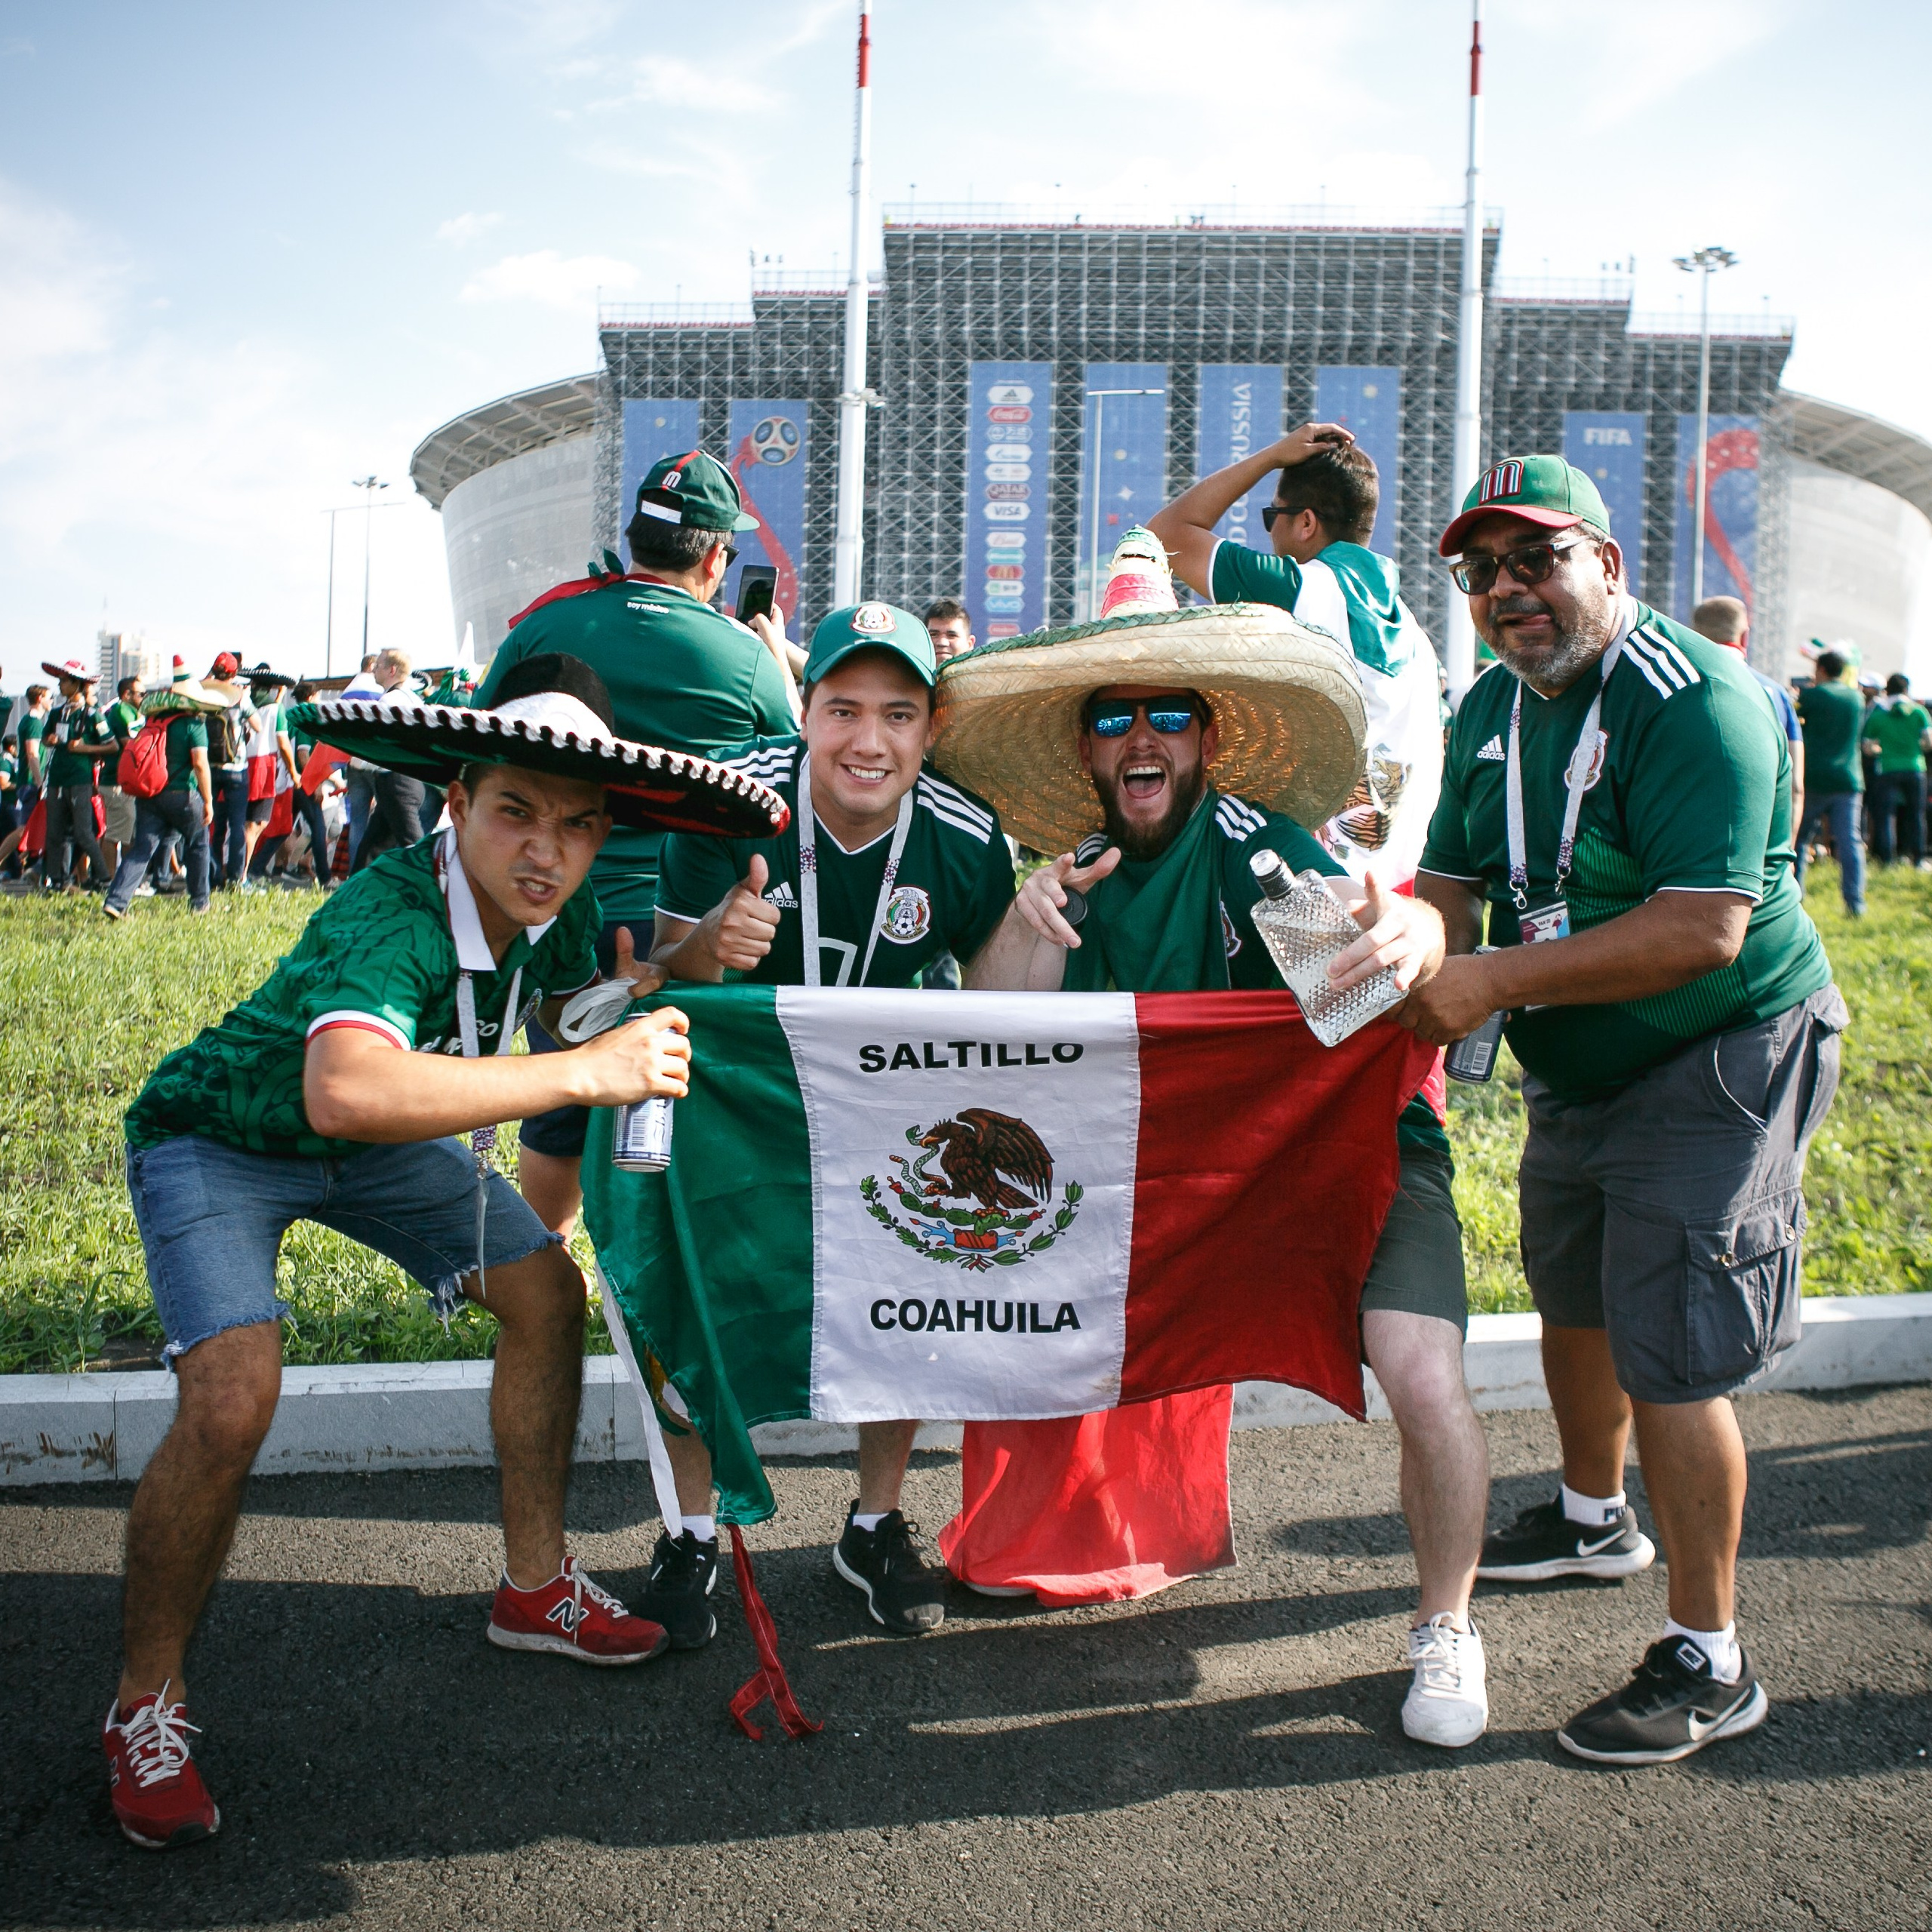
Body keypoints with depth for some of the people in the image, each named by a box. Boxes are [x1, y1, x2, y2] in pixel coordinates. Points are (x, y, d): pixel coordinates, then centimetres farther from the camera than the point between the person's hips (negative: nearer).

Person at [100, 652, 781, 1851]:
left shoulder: (551, 908, -16)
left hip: (374, 1144, 7)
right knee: (232, 1400, -24)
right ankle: (147, 1706, 1)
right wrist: (589, 1072, -55)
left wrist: (654, 980, -18)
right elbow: (349, 1089, -59)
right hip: (220, 1135, -7)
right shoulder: (389, 916, -40)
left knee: (546, 1291, 3)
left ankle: (534, 1584, 20)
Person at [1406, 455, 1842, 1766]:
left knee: (1669, 1354, -9)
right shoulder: (1495, 706, 4)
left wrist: (1499, 981, -31)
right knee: (1572, 1299, 23)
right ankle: (1595, 1520, 49)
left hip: (1720, 1063, -9)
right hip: (1577, 1070, 9)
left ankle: (1708, 1666, 8)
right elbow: (1454, 880, 5)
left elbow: (1702, 928, -31)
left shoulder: (1691, 700, -23)